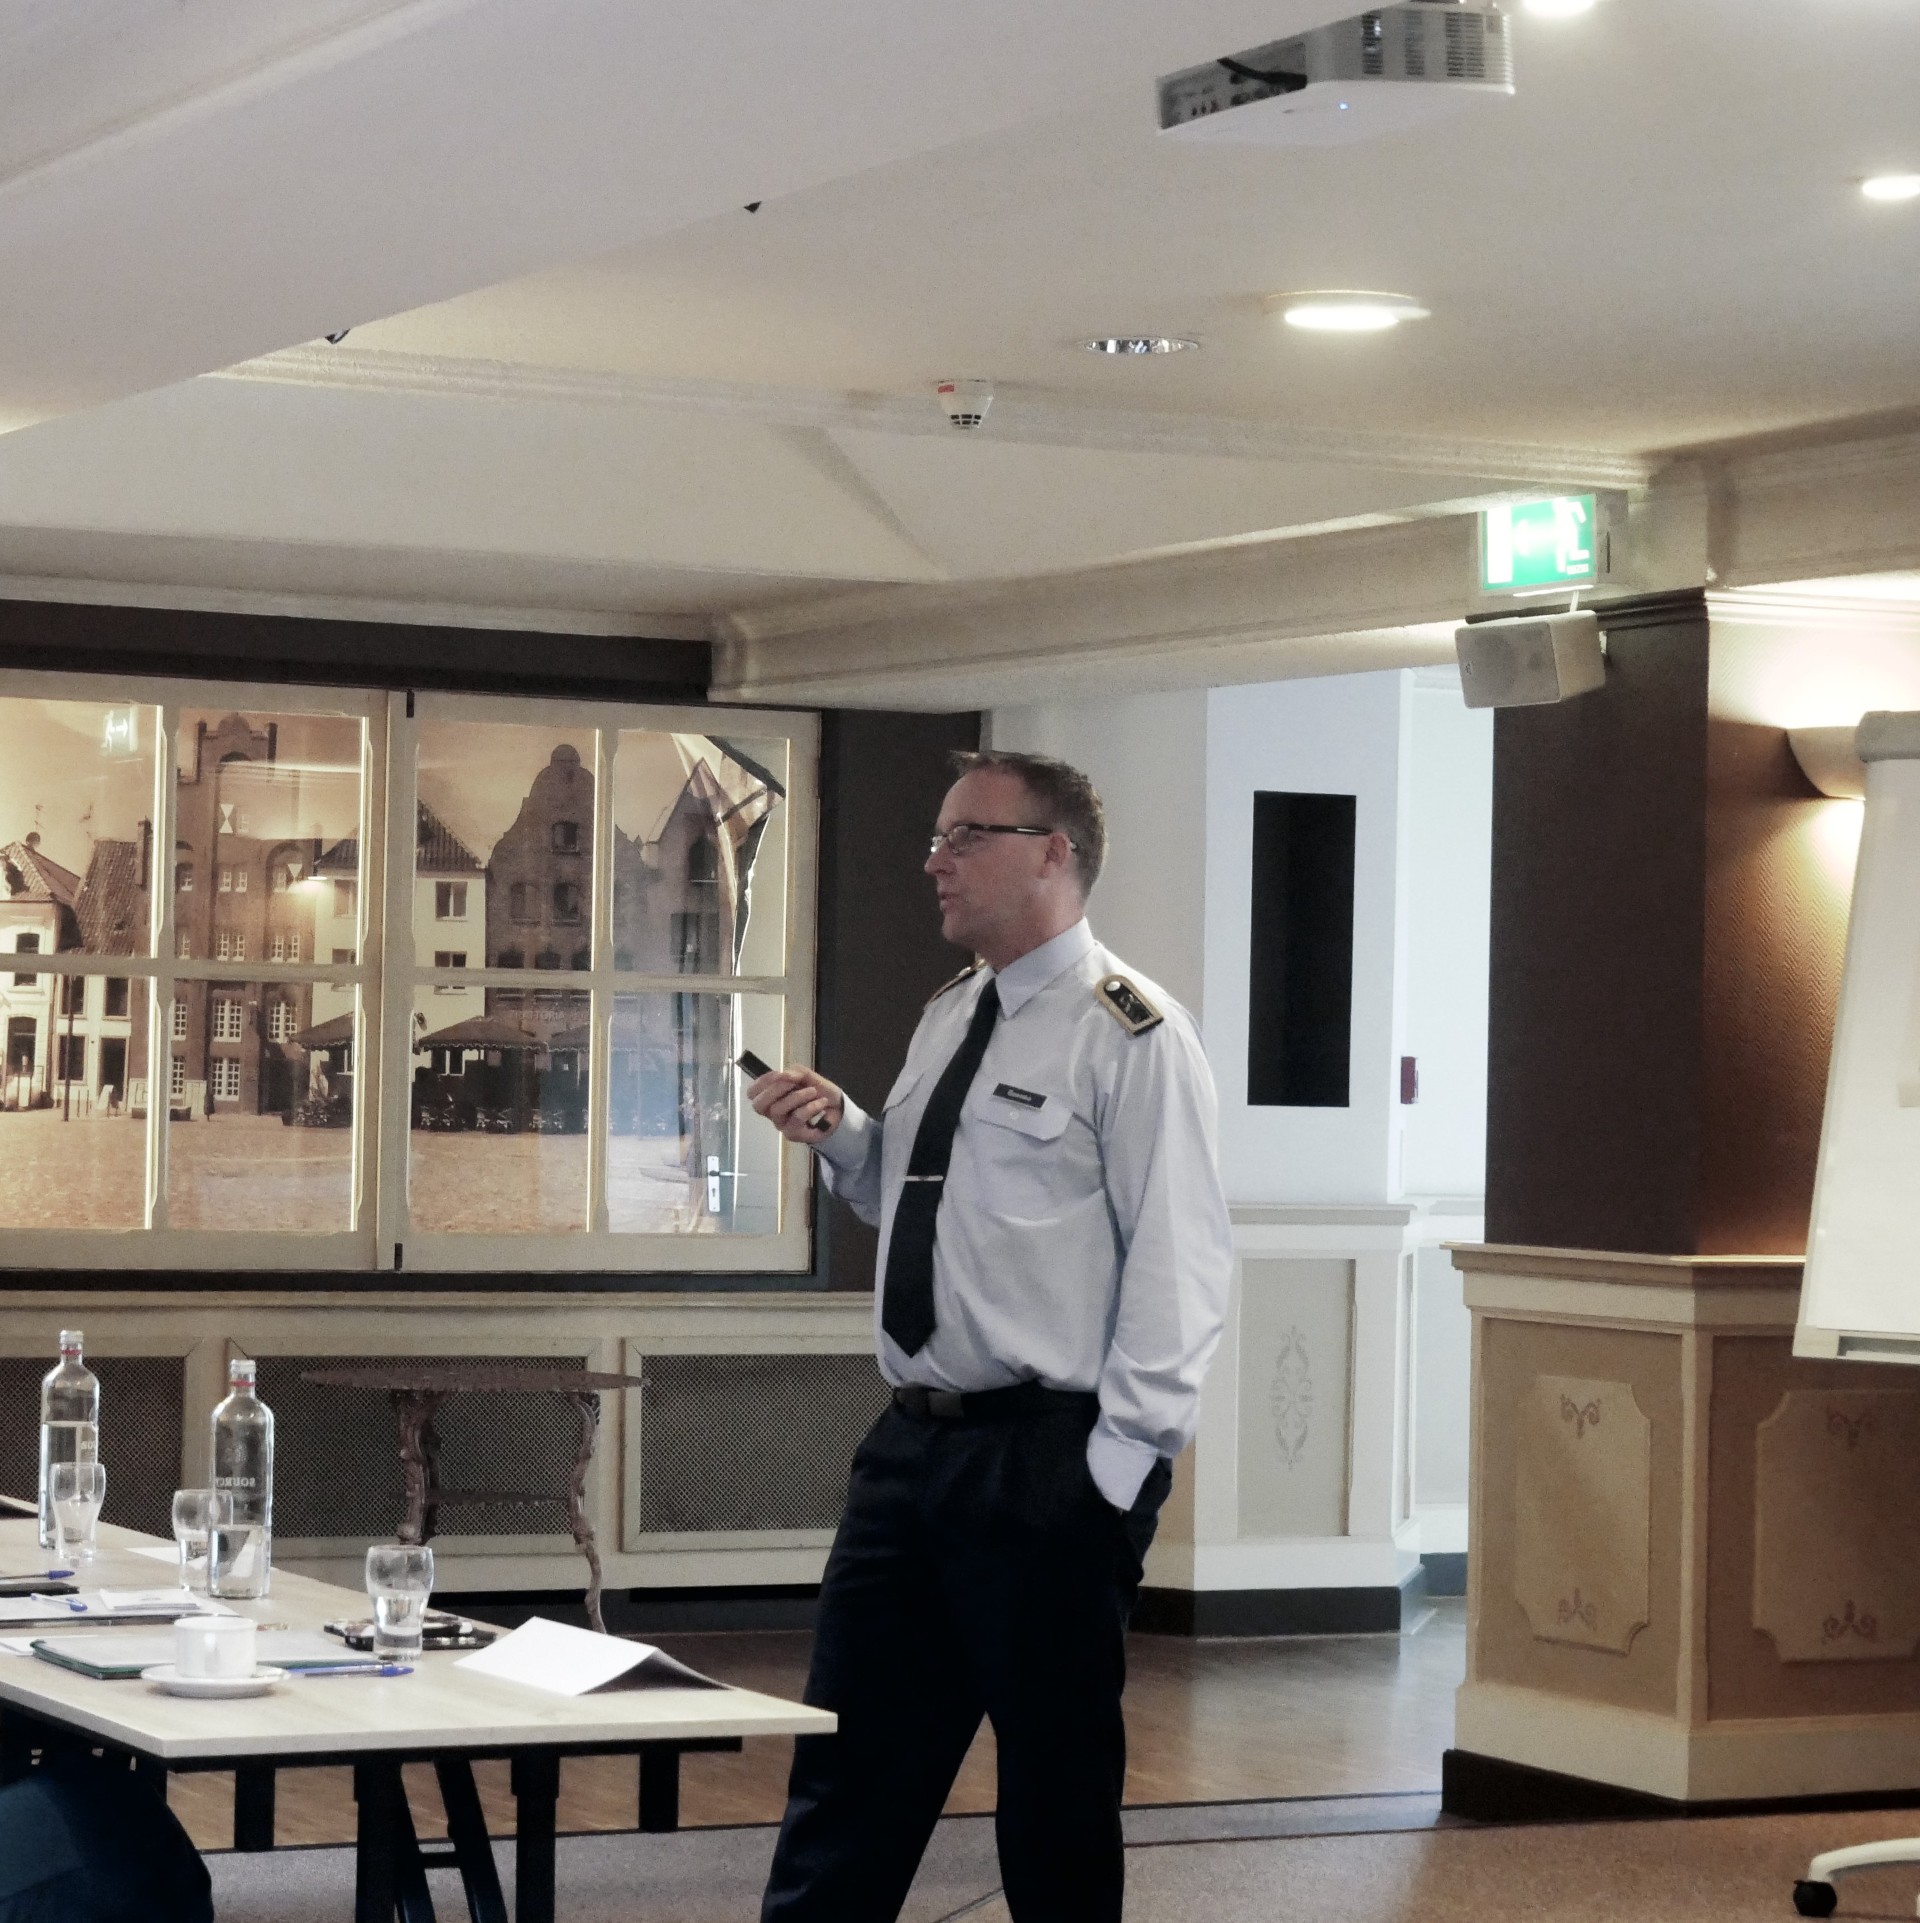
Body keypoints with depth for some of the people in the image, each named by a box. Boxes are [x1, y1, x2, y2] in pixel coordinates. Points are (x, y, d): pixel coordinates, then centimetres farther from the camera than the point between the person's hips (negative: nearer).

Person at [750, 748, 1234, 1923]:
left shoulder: (1128, 1031, -11)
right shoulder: (950, 1021, 15)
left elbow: (1178, 1258, -16)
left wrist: (1119, 1462, -19)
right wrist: (842, 1131, 6)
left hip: (1050, 1459, -8)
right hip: (915, 1441, 8)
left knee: (1057, 1779, 5)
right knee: (850, 1766, 10)